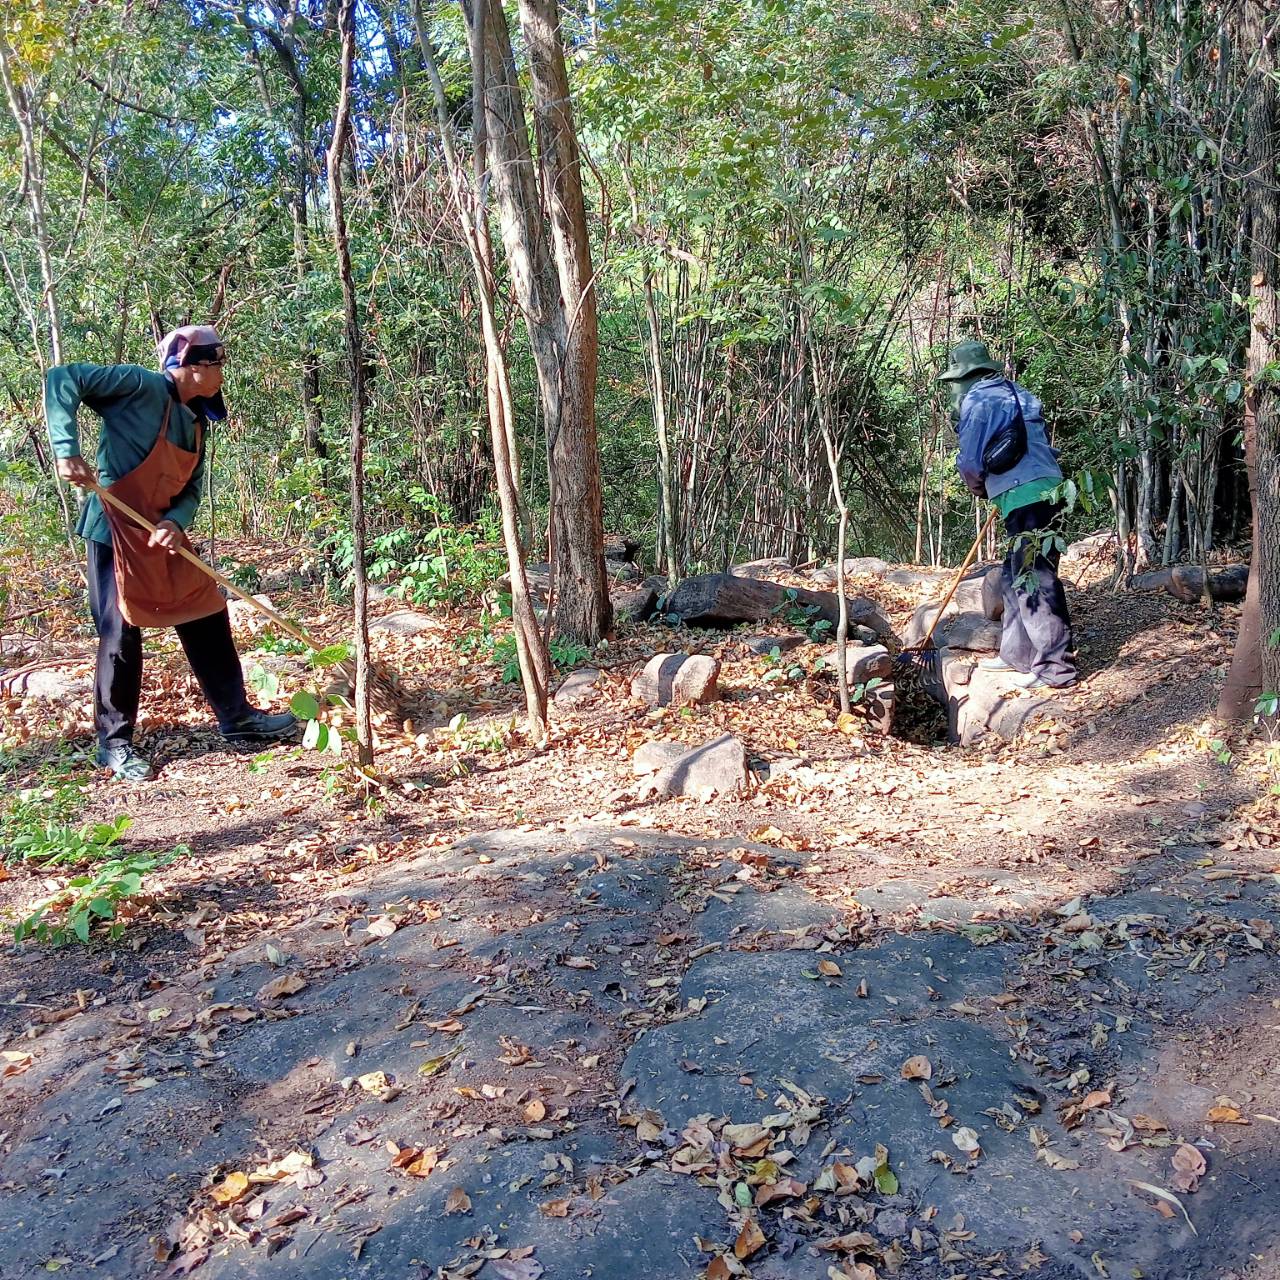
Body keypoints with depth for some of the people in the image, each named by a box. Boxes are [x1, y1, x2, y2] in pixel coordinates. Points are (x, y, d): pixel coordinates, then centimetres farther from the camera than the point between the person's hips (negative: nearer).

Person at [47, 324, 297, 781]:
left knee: (207, 618, 10)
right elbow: (62, 380, -16)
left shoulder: (196, 422, 10)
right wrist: (67, 451, -25)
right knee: (122, 634, -3)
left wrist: (176, 522, -13)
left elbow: (190, 489, 8)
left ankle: (237, 717, 23)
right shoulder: (141, 387, -11)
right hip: (115, 531, -8)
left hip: (165, 536, 8)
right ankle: (114, 743, 12)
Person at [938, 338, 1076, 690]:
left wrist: (979, 488, 14)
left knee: (1034, 580, -7)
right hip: (1043, 491, 9)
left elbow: (970, 462, -6)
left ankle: (1055, 667, -6)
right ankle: (1017, 654, 25)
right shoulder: (1015, 394, 23)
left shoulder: (978, 401, -4)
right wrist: (993, 488, 21)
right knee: (1015, 577, 17)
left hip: (1025, 499, -9)